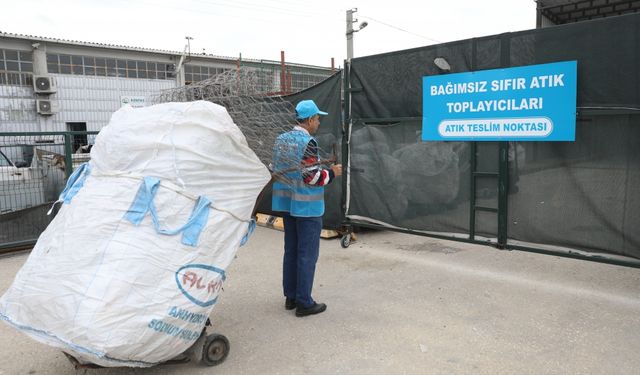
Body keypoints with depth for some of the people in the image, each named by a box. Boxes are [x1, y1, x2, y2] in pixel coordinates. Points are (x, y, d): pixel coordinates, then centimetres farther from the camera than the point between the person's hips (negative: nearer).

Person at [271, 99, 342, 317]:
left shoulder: (281, 140, 7)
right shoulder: (307, 142, -18)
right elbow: (311, 177, -21)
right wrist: (332, 172, -4)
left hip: (286, 203, 8)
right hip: (306, 207, -8)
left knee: (290, 250, 16)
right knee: (307, 254, 1)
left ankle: (290, 297, 26)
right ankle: (304, 303, 9)